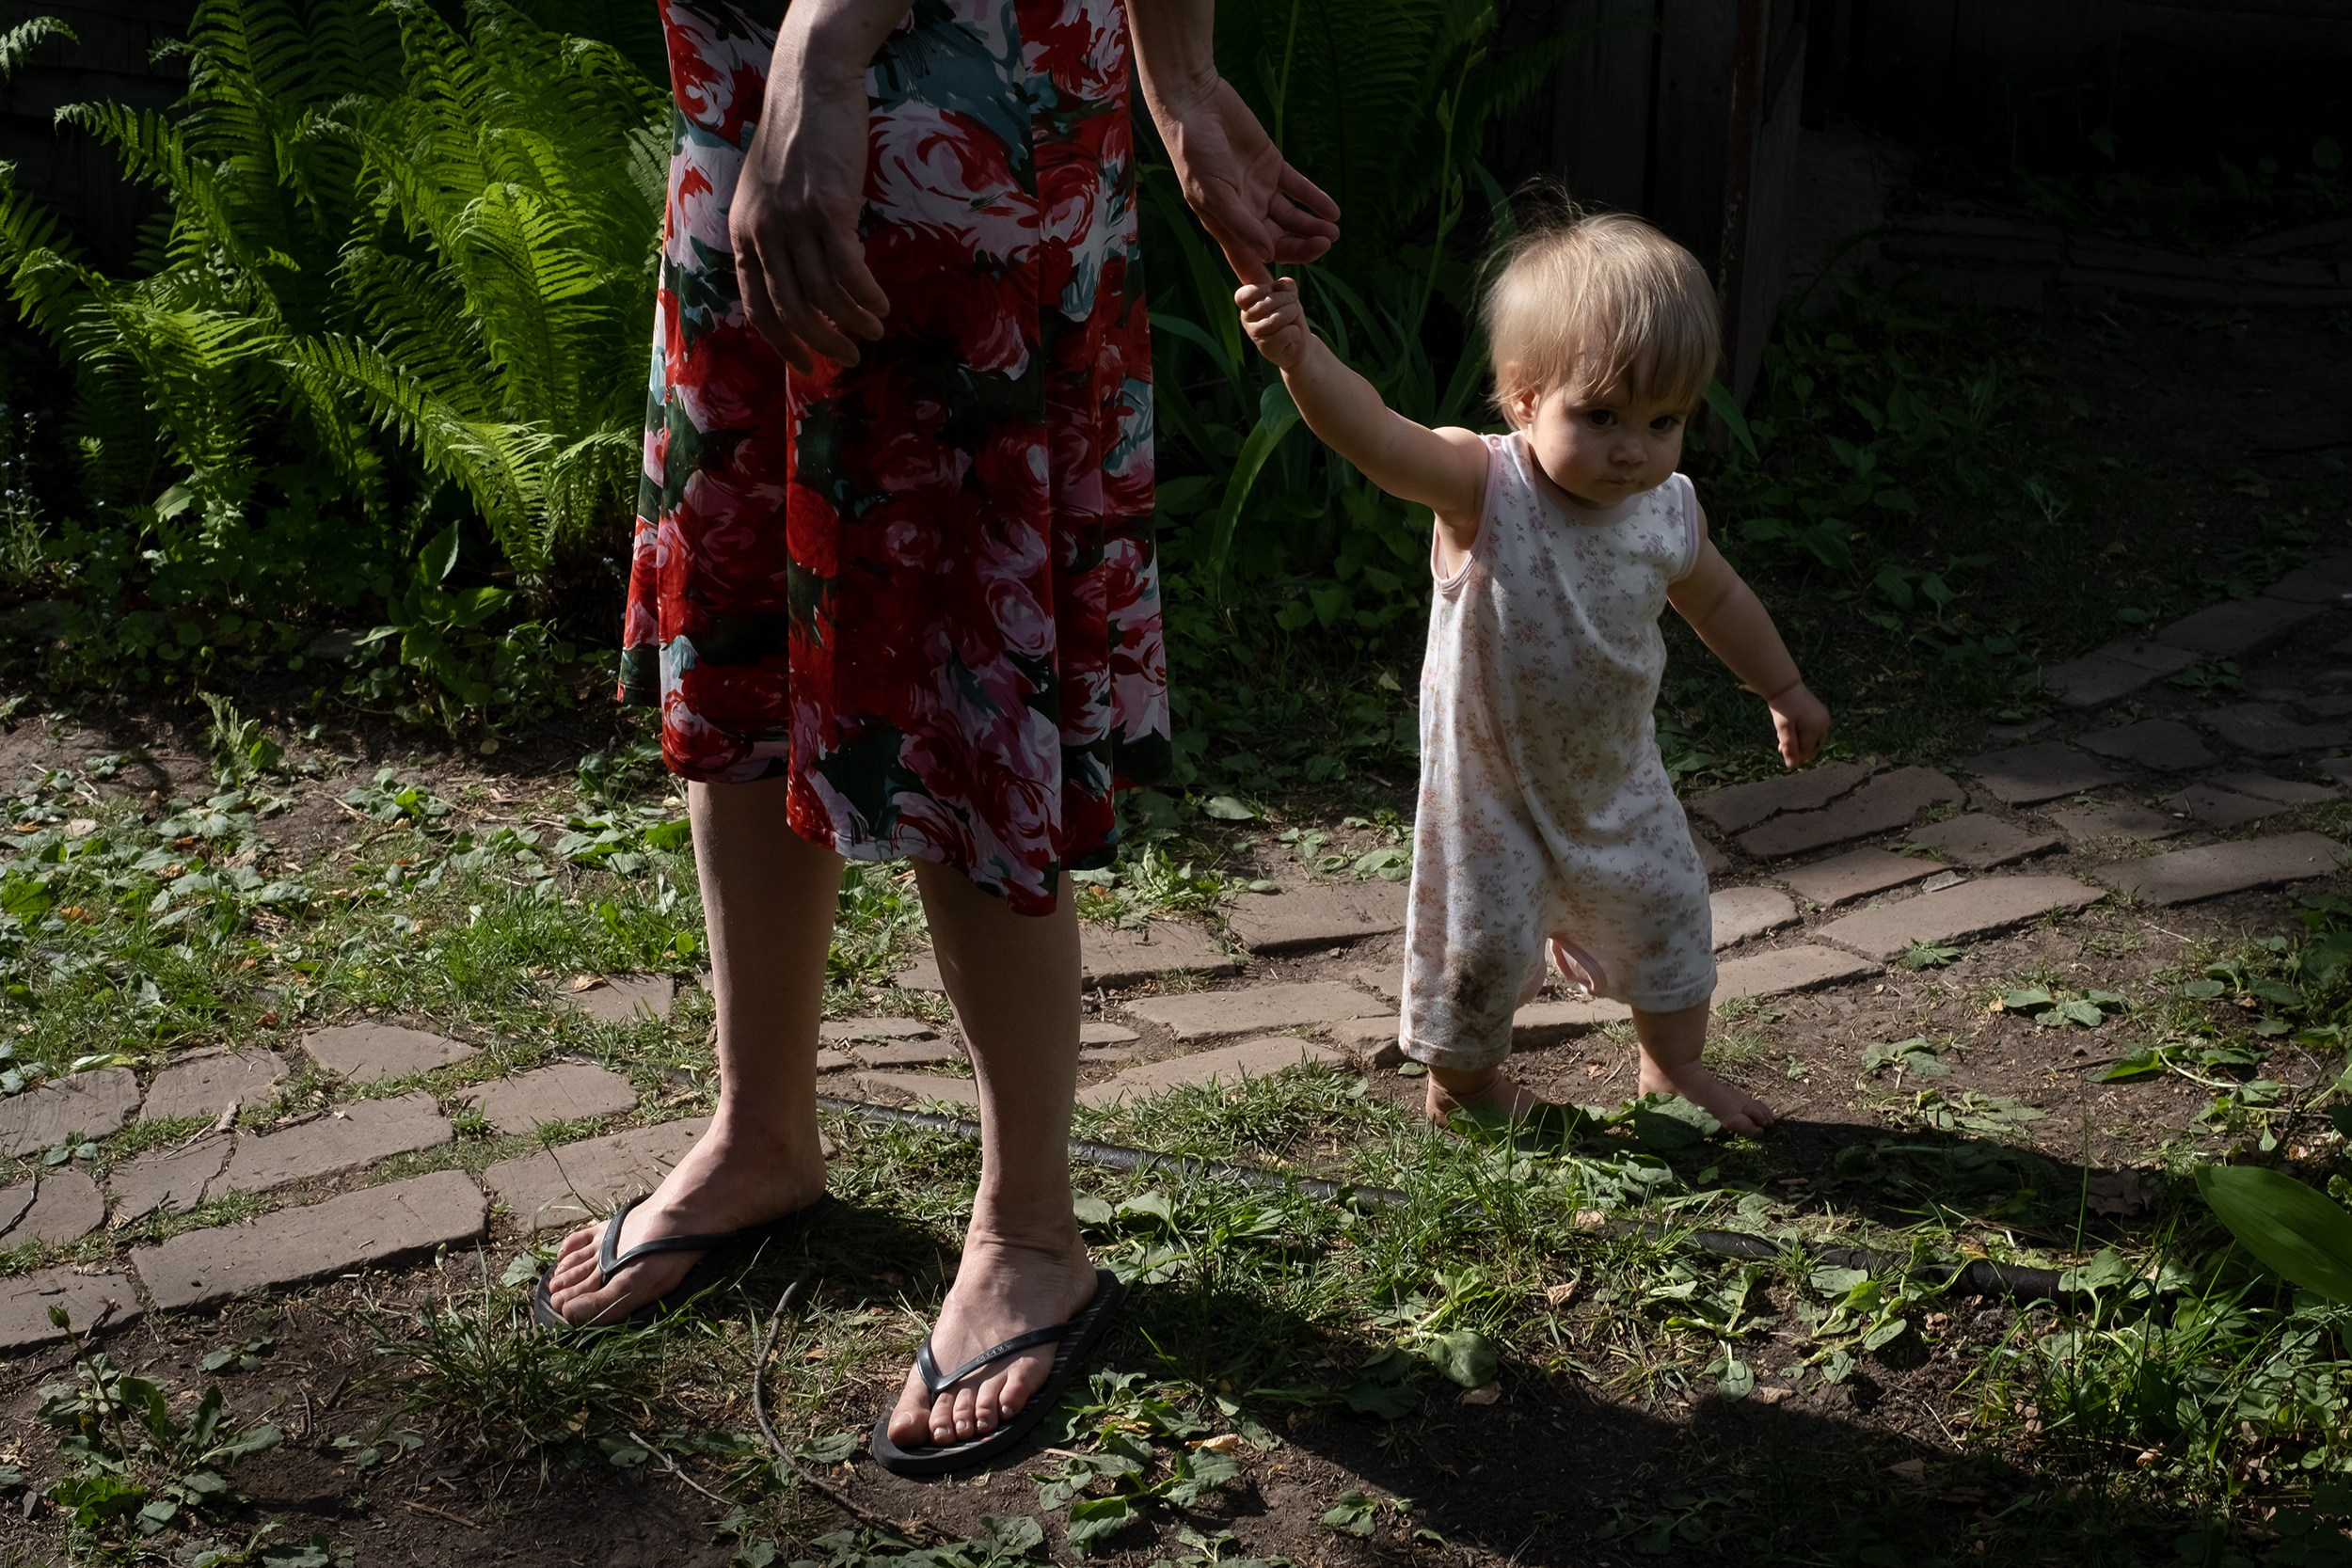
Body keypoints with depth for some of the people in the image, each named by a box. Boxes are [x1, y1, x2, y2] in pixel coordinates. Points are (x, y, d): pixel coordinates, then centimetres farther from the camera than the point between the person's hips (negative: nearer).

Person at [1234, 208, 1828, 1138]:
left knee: (1666, 912, 18)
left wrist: (1785, 693, 23)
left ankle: (1673, 1069, 42)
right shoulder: (1484, 489, -27)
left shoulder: (1668, 515, -12)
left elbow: (1717, 600, 10)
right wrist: (1297, 354, -63)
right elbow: (1373, 436, -44)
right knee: (1484, 940, 6)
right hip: (1494, 786, -5)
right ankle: (1461, 1079, 35)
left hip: (1616, 777, 5)